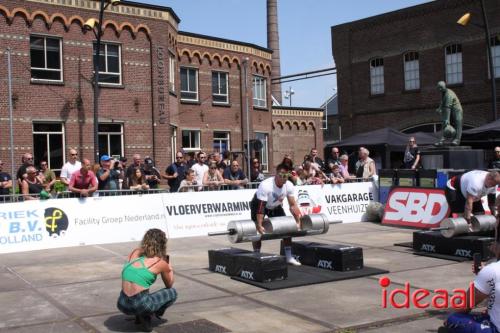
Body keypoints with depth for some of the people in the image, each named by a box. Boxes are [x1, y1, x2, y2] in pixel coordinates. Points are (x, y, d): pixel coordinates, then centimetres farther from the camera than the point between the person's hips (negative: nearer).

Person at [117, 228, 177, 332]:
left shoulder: (134, 253, 9)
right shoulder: (161, 262, -1)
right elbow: (169, 285, 17)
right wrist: (169, 267, 32)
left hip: (123, 305, 5)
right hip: (140, 305, -5)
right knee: (173, 292, 20)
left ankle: (140, 315, 20)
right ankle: (146, 316, 2)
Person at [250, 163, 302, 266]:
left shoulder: (289, 185, -21)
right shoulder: (265, 185, -37)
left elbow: (293, 205, -15)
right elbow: (261, 207, -38)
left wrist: (298, 221, -22)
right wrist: (259, 226, -43)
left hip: (275, 206, 5)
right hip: (258, 205, -5)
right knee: (258, 231, -15)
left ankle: (289, 257, 8)